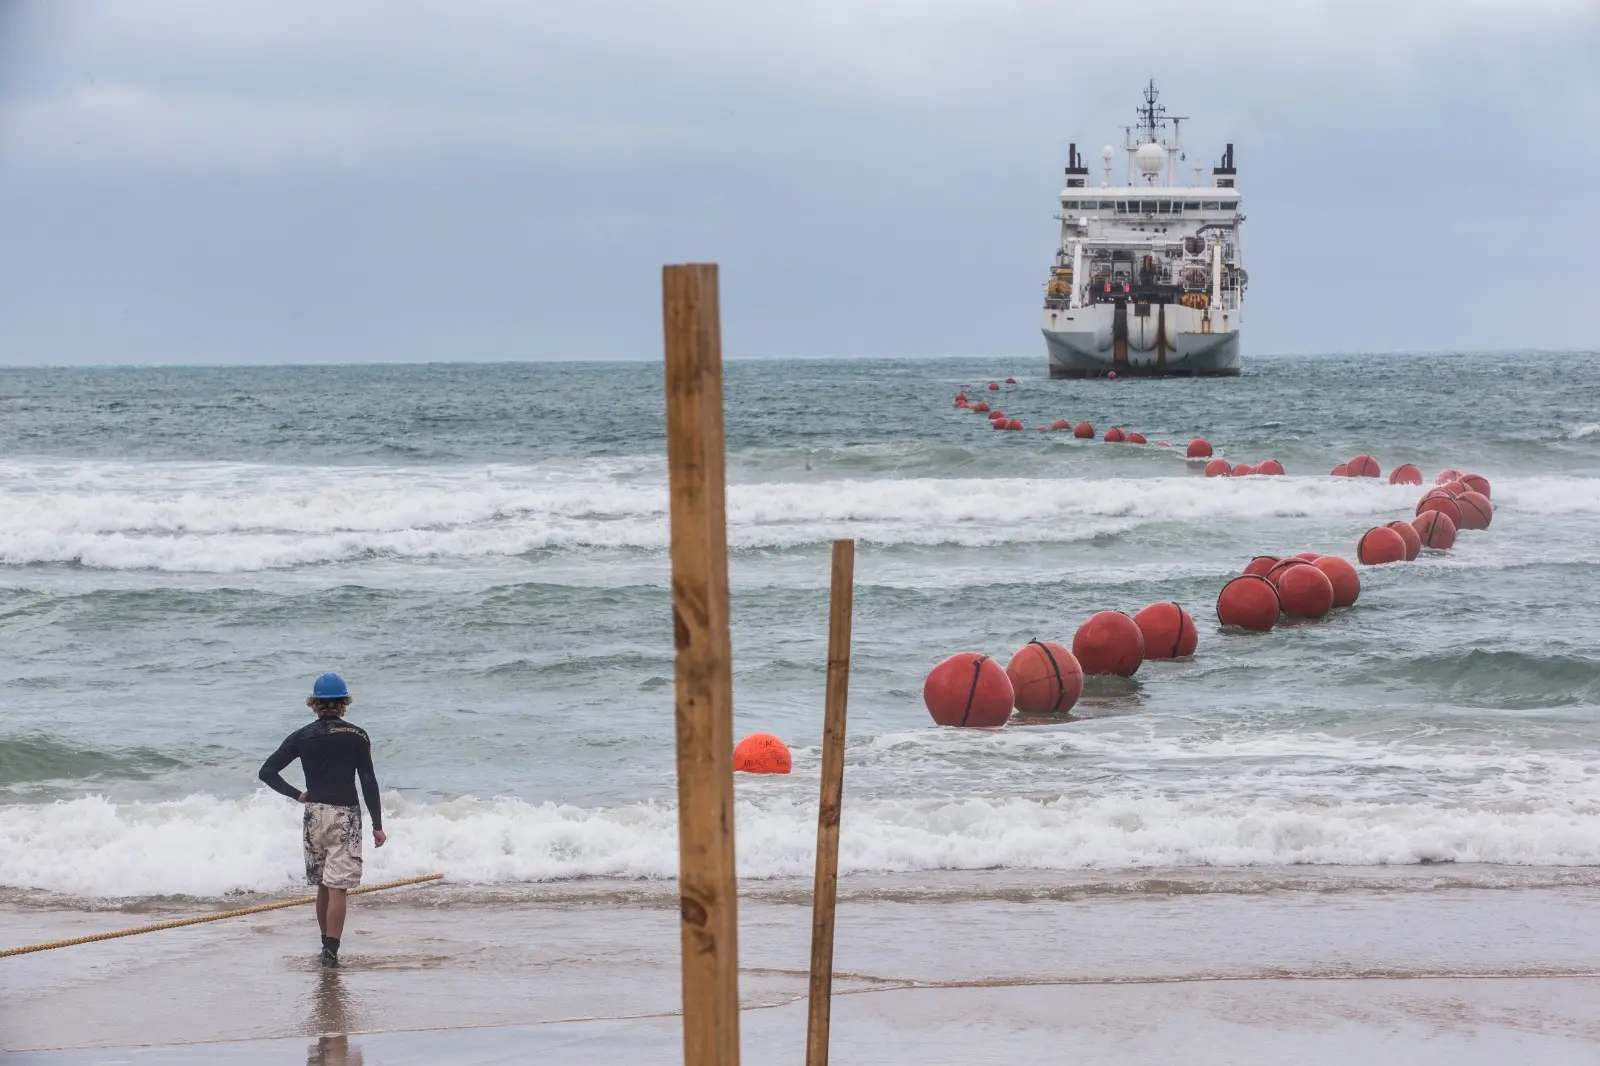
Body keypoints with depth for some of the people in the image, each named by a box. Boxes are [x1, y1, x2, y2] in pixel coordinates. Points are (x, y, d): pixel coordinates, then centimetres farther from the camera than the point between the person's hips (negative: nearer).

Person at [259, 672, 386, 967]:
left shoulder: (301, 737, 3)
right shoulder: (356, 736, -4)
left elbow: (267, 771, -3)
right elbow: (368, 783, -7)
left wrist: (297, 795, 7)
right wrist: (377, 825, -3)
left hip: (314, 814, 3)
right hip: (345, 815, -3)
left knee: (323, 885, 17)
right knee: (337, 887, -7)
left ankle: (327, 945, 24)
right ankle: (331, 951, -16)